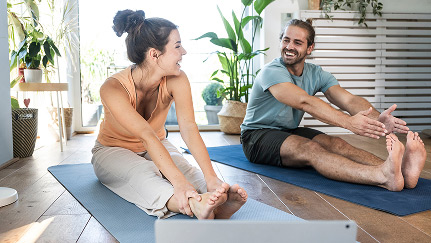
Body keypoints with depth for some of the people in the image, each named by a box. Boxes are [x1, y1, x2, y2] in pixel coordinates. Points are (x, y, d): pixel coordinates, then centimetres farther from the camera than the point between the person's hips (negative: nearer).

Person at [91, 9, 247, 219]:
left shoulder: (176, 80, -20)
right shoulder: (112, 89, -31)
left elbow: (188, 128, -32)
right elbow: (147, 136, -43)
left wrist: (212, 178, -45)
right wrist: (179, 183, -54)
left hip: (157, 147, 4)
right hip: (113, 151, -4)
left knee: (185, 168, -29)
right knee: (142, 172, -37)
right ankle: (195, 206, -61)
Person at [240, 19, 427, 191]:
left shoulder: (317, 74, 1)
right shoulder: (272, 72, -19)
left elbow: (347, 99, -17)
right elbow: (305, 102, -36)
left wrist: (377, 118, -38)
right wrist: (348, 122, -49)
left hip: (291, 131, 6)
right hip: (258, 136, -6)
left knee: (336, 144, -23)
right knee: (310, 148, -35)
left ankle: (400, 170, -45)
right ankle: (382, 177, -56)